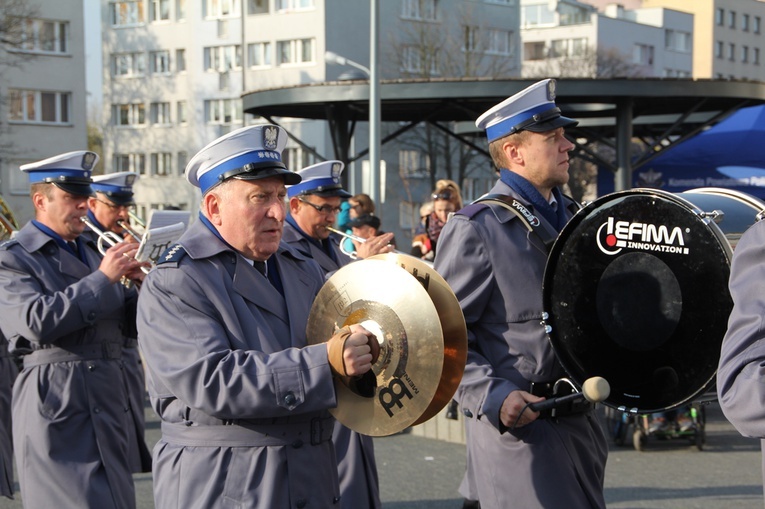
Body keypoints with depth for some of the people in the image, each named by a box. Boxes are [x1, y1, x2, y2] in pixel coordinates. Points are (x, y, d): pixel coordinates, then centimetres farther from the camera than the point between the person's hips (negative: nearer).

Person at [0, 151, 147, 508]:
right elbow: (37, 323, -20)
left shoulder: (89, 253, 18)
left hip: (107, 398, 7)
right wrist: (102, 278, -17)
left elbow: (126, 320, 19)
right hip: (56, 402, -7)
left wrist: (144, 285, -3)